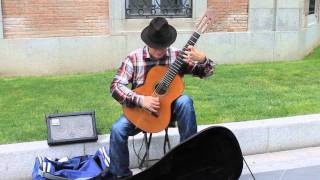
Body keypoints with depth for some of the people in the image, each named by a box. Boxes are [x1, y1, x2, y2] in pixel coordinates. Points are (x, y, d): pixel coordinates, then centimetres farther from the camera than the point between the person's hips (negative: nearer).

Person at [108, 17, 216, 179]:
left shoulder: (177, 55, -5)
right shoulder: (134, 58, -9)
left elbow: (207, 71, -4)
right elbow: (115, 86, -15)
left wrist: (202, 59, -28)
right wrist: (141, 100, -29)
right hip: (141, 109, 0)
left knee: (185, 101, -32)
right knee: (117, 129, -26)